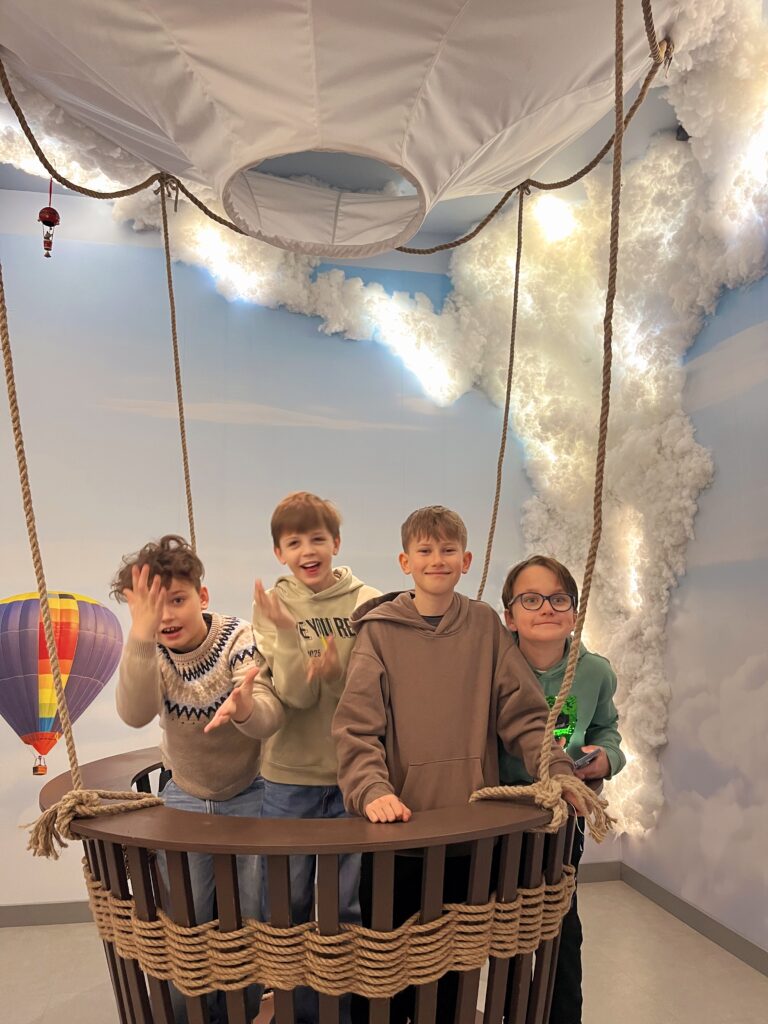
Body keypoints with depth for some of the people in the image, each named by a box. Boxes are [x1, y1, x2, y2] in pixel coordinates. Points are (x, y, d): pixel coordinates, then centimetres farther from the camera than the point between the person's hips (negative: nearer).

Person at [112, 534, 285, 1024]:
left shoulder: (239, 638, -24)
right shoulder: (150, 648, -16)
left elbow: (271, 716, -39)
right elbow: (135, 714, -36)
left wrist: (244, 707, -63)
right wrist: (141, 634, -51)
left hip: (250, 798, -2)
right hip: (185, 800, 2)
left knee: (249, 925, 9)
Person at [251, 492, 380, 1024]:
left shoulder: (368, 604, -5)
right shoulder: (275, 606, -4)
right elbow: (295, 695, -13)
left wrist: (336, 675, -24)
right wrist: (287, 634, -28)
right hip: (290, 775, 1)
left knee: (348, 905, 14)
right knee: (287, 902, 14)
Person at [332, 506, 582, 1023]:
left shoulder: (485, 625, 2)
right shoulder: (379, 630, -4)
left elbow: (523, 713, 0)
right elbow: (356, 726, -10)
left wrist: (558, 771, -14)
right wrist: (372, 789, -24)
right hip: (398, 825, -1)